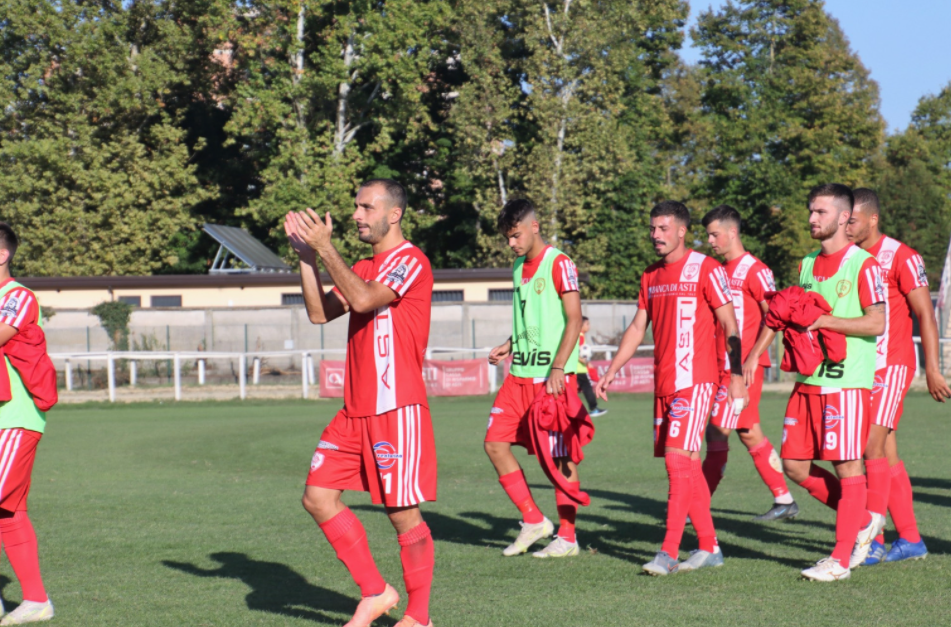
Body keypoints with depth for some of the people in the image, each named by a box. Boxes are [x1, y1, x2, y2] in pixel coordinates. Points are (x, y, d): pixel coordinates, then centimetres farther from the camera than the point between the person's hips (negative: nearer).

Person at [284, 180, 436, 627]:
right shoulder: (362, 268, 19)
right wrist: (307, 256, 4)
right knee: (318, 498, 2)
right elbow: (319, 313, 12)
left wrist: (325, 247, -17)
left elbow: (363, 299, -23)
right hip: (355, 411, 9)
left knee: (404, 513, -2)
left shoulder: (410, 261, -9)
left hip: (396, 409, -9)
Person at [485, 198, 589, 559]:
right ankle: (533, 520, 13)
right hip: (520, 375, 8)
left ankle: (567, 537, 8)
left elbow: (574, 320, -13)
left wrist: (558, 368, -20)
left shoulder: (559, 264, -9)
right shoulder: (519, 267, 15)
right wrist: (510, 346, 9)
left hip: (553, 377, -8)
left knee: (559, 455, -2)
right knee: (495, 443, 2)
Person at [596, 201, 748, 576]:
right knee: (688, 463, 8)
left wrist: (737, 376, -12)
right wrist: (611, 371, 13)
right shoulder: (650, 277, 16)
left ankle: (669, 552, -15)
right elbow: (638, 327, 20)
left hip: (695, 379, -7)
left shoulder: (706, 269, -5)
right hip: (663, 382, 7)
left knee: (678, 457, -14)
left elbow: (730, 325, -6)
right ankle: (709, 548, 15)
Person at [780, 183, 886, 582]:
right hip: (808, 380, 8)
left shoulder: (863, 265, -8)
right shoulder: (808, 264, 15)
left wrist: (824, 321, -20)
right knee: (794, 465, 6)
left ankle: (841, 558, 2)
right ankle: (862, 521, 23)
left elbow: (876, 323, -14)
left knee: (847, 466, -3)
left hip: (847, 381, -8)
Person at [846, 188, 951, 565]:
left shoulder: (901, 258, -10)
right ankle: (910, 540, 14)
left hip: (891, 365, -7)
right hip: (858, 367, 7)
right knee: (887, 454, 8)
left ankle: (872, 541, -12)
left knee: (872, 447, -14)